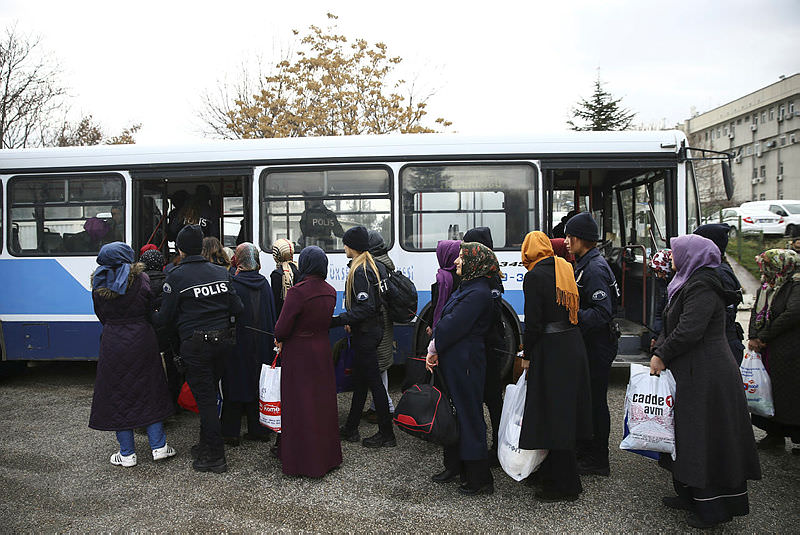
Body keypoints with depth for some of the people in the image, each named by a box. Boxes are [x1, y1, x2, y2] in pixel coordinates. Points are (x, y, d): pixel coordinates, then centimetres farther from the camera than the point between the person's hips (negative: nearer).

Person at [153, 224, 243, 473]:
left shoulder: (176, 276, -11)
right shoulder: (221, 272, 4)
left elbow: (166, 316, -6)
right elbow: (236, 308, 4)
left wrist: (153, 317, 16)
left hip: (195, 345, -5)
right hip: (222, 341, 5)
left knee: (205, 399, 2)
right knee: (210, 395, 19)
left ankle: (215, 457, 7)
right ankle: (206, 445, 31)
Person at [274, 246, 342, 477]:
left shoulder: (298, 291, -20)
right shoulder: (330, 291, 2)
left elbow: (282, 329, -19)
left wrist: (280, 339, 6)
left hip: (299, 354, -6)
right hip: (322, 351, 6)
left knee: (299, 405, 6)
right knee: (323, 403, 17)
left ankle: (303, 461, 17)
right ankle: (327, 455, 30)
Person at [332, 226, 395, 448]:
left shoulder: (360, 271, -19)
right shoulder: (373, 266, 11)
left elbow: (366, 308, -25)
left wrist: (337, 320, -26)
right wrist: (351, 322, 16)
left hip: (365, 334, -10)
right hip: (372, 329, 10)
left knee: (373, 381, -2)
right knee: (359, 380, 15)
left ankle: (386, 434, 7)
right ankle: (350, 429, 26)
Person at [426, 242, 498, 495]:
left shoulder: (478, 293, -18)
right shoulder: (466, 288, 13)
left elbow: (453, 325, -20)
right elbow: (447, 320, 11)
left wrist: (434, 348, -8)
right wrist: (434, 350, 3)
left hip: (465, 364, -10)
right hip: (453, 362, 10)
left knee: (469, 416, -1)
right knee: (453, 413, 18)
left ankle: (480, 479, 11)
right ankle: (454, 466, 33)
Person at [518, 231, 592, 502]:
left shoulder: (535, 276, -13)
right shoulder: (565, 268, 9)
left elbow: (534, 321, -16)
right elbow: (573, 309, 12)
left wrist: (527, 355, -3)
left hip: (551, 350, -8)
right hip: (573, 345, 8)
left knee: (553, 415, 1)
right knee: (564, 412, 17)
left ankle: (565, 485, 10)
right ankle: (551, 471, 33)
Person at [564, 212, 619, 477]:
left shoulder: (594, 269, -20)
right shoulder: (585, 264, 13)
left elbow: (602, 313, -27)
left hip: (598, 345, -10)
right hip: (588, 344, 10)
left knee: (595, 400, 0)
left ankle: (597, 461, 12)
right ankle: (584, 450, 31)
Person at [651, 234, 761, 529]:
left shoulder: (702, 287, -18)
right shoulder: (690, 283, 14)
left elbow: (689, 330, -27)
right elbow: (671, 325, 16)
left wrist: (662, 355, -15)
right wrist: (659, 351, 6)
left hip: (706, 376, -10)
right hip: (691, 373, 10)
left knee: (704, 437, -1)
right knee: (688, 433, 16)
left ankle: (713, 507, 11)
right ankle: (691, 495, 29)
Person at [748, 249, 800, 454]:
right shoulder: (767, 286, 11)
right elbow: (756, 312, 12)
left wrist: (763, 337, -19)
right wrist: (753, 337, -5)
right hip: (767, 350, 7)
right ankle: (775, 434, 23)